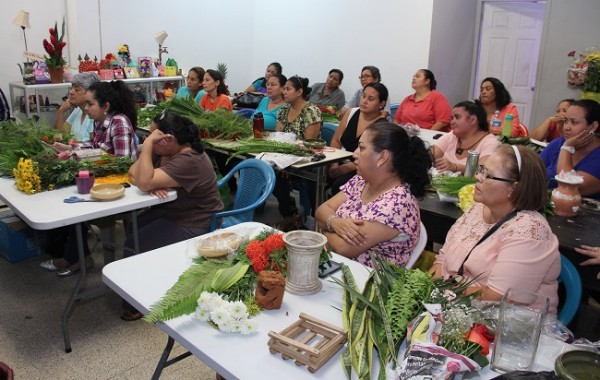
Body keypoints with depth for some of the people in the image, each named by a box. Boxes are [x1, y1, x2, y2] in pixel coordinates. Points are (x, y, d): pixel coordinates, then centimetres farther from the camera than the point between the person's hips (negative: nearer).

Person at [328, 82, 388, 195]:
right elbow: (336, 140, 8)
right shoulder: (351, 113, 4)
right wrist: (334, 164, -7)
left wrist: (345, 168, -25)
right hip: (343, 163, 5)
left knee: (339, 184, -31)